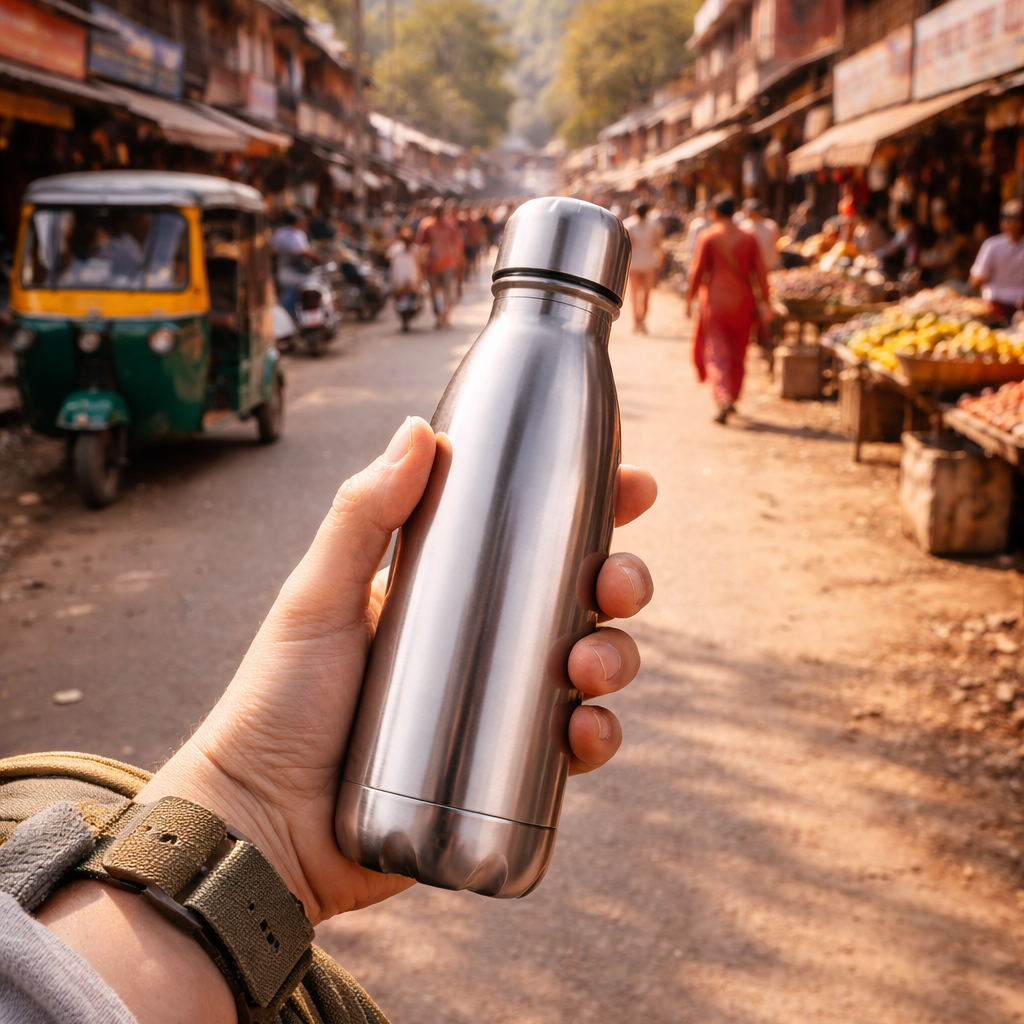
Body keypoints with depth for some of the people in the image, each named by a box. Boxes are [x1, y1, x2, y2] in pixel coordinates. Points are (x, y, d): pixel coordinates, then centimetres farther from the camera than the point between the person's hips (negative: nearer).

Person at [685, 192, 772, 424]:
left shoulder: (708, 237, -6)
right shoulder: (748, 238, 4)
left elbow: (697, 271, -8)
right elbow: (761, 272, 2)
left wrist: (689, 300, -1)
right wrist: (765, 302, 6)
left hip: (716, 301, -4)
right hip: (742, 302, 4)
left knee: (716, 353, -3)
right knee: (737, 352, 17)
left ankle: (723, 399, -21)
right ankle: (733, 398, 27)